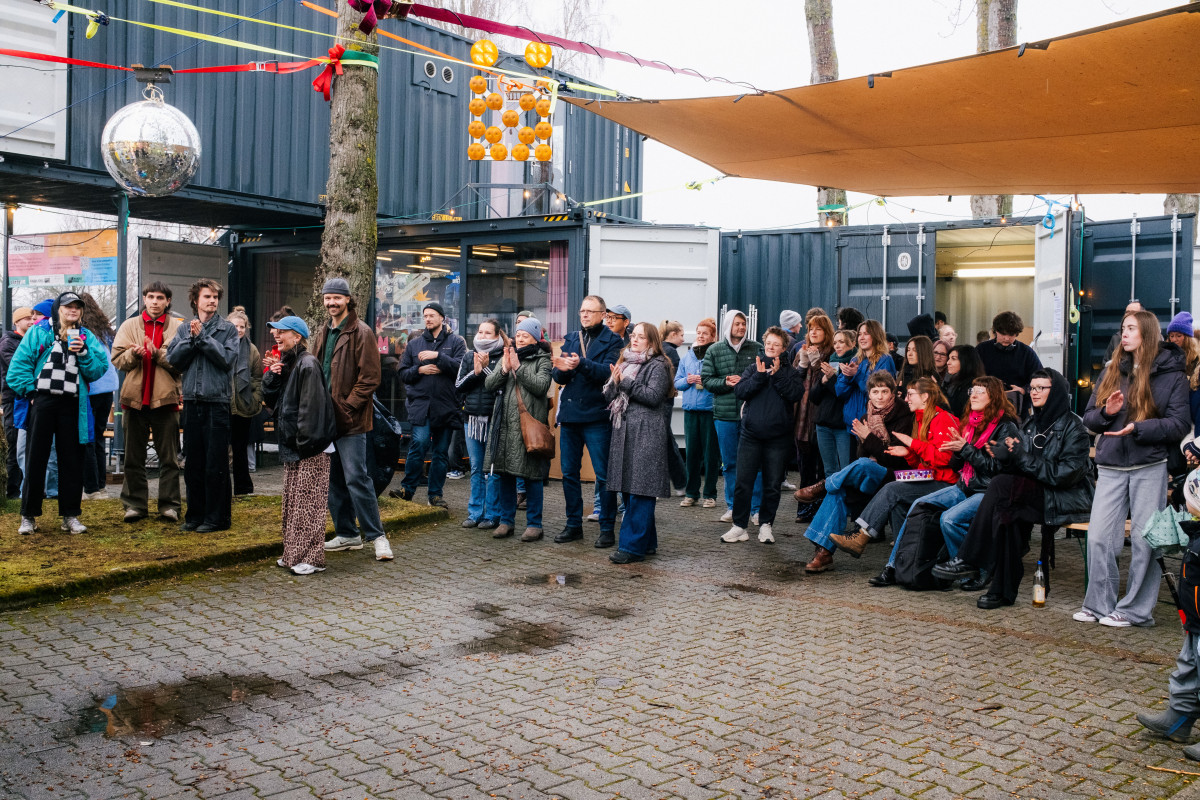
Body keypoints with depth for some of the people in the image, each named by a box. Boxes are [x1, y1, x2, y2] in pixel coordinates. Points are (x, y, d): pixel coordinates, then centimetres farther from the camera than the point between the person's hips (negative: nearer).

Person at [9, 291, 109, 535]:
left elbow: (98, 370, 1)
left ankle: (70, 516, 13)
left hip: (72, 405, 2)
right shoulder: (38, 332, 6)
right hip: (42, 402, -1)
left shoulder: (87, 337, 11)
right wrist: (30, 390, -7)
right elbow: (19, 365, 0)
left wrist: (83, 352, -12)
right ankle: (29, 516, 12)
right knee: (36, 458, 3)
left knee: (72, 460, 5)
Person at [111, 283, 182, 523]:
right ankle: (135, 504, 14)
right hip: (134, 398, 2)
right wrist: (133, 354, -16)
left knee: (169, 457, 2)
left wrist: (159, 354, -19)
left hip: (165, 399, -2)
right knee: (134, 456, 7)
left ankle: (169, 505, 8)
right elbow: (117, 359, 4)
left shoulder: (177, 327, 3)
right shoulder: (129, 325, 10)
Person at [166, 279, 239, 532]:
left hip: (217, 402, -4)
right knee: (193, 463, 10)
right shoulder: (184, 329, 13)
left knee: (216, 464, -2)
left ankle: (216, 517, 6)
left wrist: (203, 337, -10)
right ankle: (195, 514, 20)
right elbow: (174, 359, 2)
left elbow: (227, 359, -11)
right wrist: (191, 338, -8)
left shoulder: (228, 329, 3)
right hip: (191, 401, 4)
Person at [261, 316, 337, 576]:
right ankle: (294, 554, 21)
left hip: (310, 448, -10)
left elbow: (311, 407, -20)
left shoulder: (307, 364, -14)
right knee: (292, 501, 13)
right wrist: (271, 375, -1)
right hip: (292, 446, 10)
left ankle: (312, 557, -1)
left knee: (308, 502, -6)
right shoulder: (285, 364, 15)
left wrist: (305, 442, -22)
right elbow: (270, 398, 15)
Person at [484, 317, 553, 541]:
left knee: (532, 474, -1)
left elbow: (541, 385, -15)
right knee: (505, 473, 9)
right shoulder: (506, 356, 16)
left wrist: (518, 367, -14)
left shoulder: (542, 360, 2)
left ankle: (534, 524, 8)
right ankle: (506, 520, 20)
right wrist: (504, 369, -9)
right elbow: (488, 384, 7)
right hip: (505, 423, 5)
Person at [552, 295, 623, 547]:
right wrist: (561, 369, -16)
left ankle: (607, 528, 8)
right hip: (569, 413, 5)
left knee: (603, 474, -1)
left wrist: (581, 364, -31)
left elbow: (609, 371, -17)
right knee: (569, 472, 10)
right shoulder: (571, 339, 13)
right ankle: (574, 524, 22)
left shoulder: (612, 341, -1)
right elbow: (557, 377, 7)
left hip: (597, 416, -5)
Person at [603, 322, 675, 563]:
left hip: (647, 434, -8)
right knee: (628, 490, 9)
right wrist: (615, 382, -4)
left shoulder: (657, 366, -2)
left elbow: (653, 396, -14)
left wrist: (626, 382, -10)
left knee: (640, 491, -9)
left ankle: (633, 546, -8)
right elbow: (608, 396, 16)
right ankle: (647, 542, 19)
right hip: (624, 432, 8)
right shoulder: (625, 363, 20)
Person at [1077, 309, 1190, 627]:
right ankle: (1098, 604, 11)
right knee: (1098, 537, -1)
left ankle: (1135, 609, 11)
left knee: (1145, 540, 1)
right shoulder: (1111, 371, 13)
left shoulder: (1171, 374, 2)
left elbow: (1179, 424, -6)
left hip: (1150, 467, -3)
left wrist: (1138, 428, -19)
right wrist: (1106, 412, -9)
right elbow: (1089, 417, 12)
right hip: (1111, 467, 3)